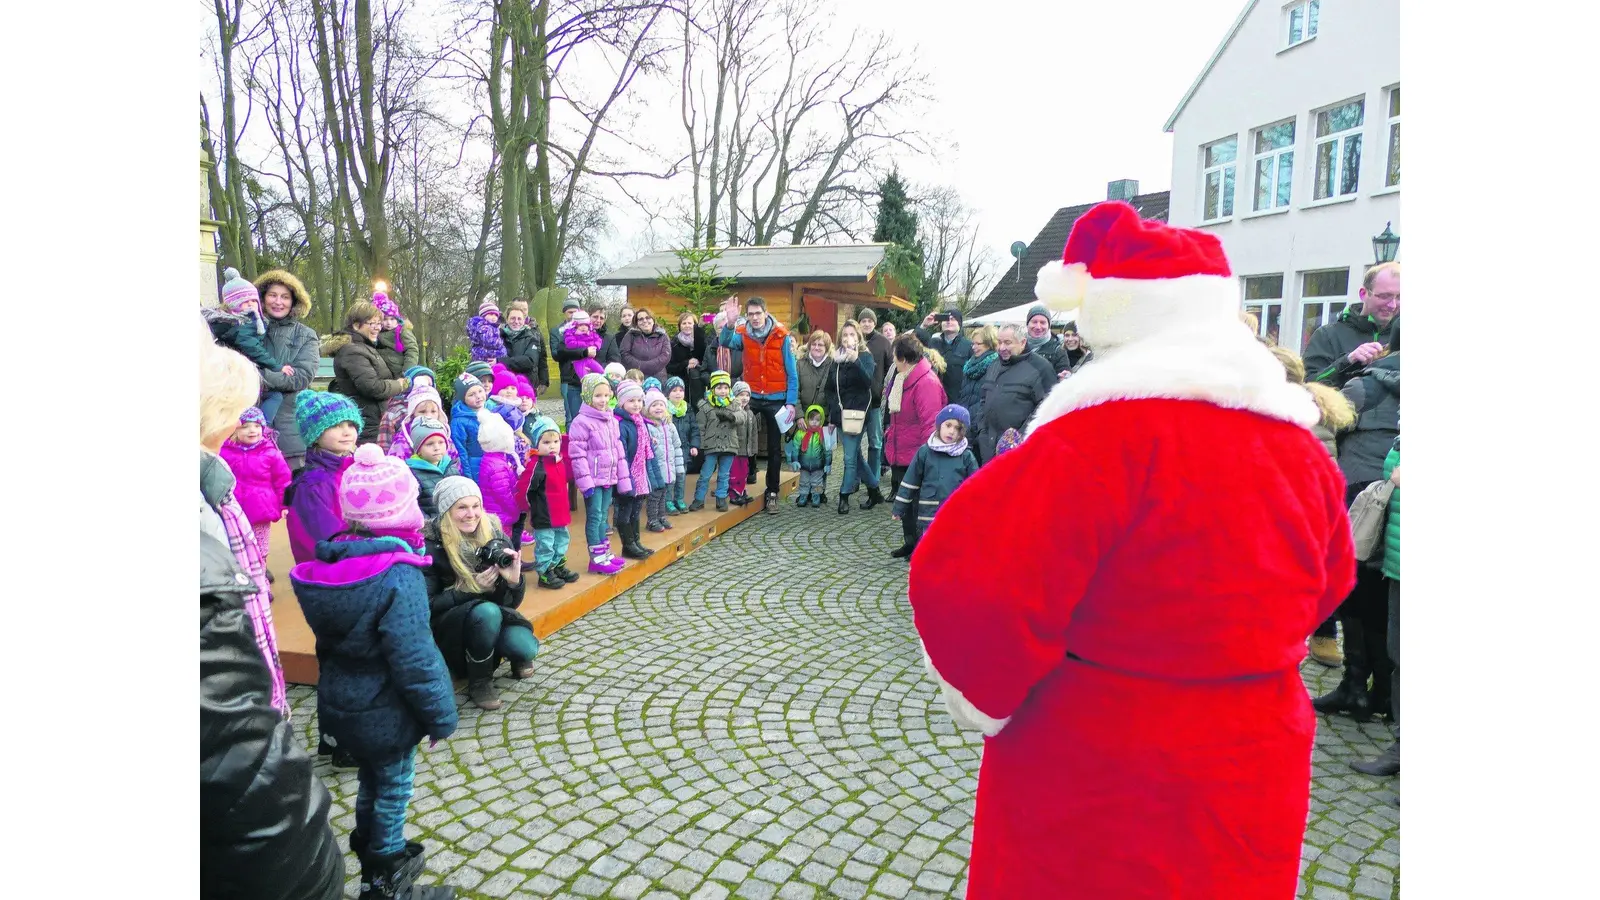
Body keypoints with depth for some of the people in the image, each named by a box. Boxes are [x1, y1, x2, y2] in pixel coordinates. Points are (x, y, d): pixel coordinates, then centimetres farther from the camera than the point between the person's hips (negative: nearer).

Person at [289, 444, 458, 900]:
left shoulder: (329, 563, -5)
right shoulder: (398, 576, -30)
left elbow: (330, 638, 8)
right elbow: (414, 658, -26)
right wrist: (441, 714, -13)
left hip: (340, 703, 8)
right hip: (385, 712, -8)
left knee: (370, 782, 25)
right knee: (393, 789, 13)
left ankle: (376, 861, 44)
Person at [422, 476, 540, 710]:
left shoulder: (494, 535, -5)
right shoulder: (431, 545, -16)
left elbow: (512, 602, -3)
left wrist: (514, 580, -25)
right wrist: (471, 588, -26)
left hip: (496, 617, 4)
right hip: (448, 625, -3)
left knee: (526, 648, -26)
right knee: (486, 610, -35)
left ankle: (517, 656, 12)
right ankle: (479, 682, -13)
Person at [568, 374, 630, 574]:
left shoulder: (612, 420, 11)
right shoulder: (581, 422, -13)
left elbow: (619, 451, 16)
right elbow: (577, 455, -16)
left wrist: (623, 478, 14)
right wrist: (586, 482, -19)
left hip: (609, 478, 7)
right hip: (593, 480, -7)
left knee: (602, 517, 15)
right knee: (594, 517, -2)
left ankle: (605, 553, 23)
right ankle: (597, 558, 4)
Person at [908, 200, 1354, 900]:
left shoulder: (1106, 431, -26)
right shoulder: (1298, 438, -2)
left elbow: (970, 587, -29)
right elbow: (1328, 585, 15)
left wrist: (982, 698, -10)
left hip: (1098, 800, -6)